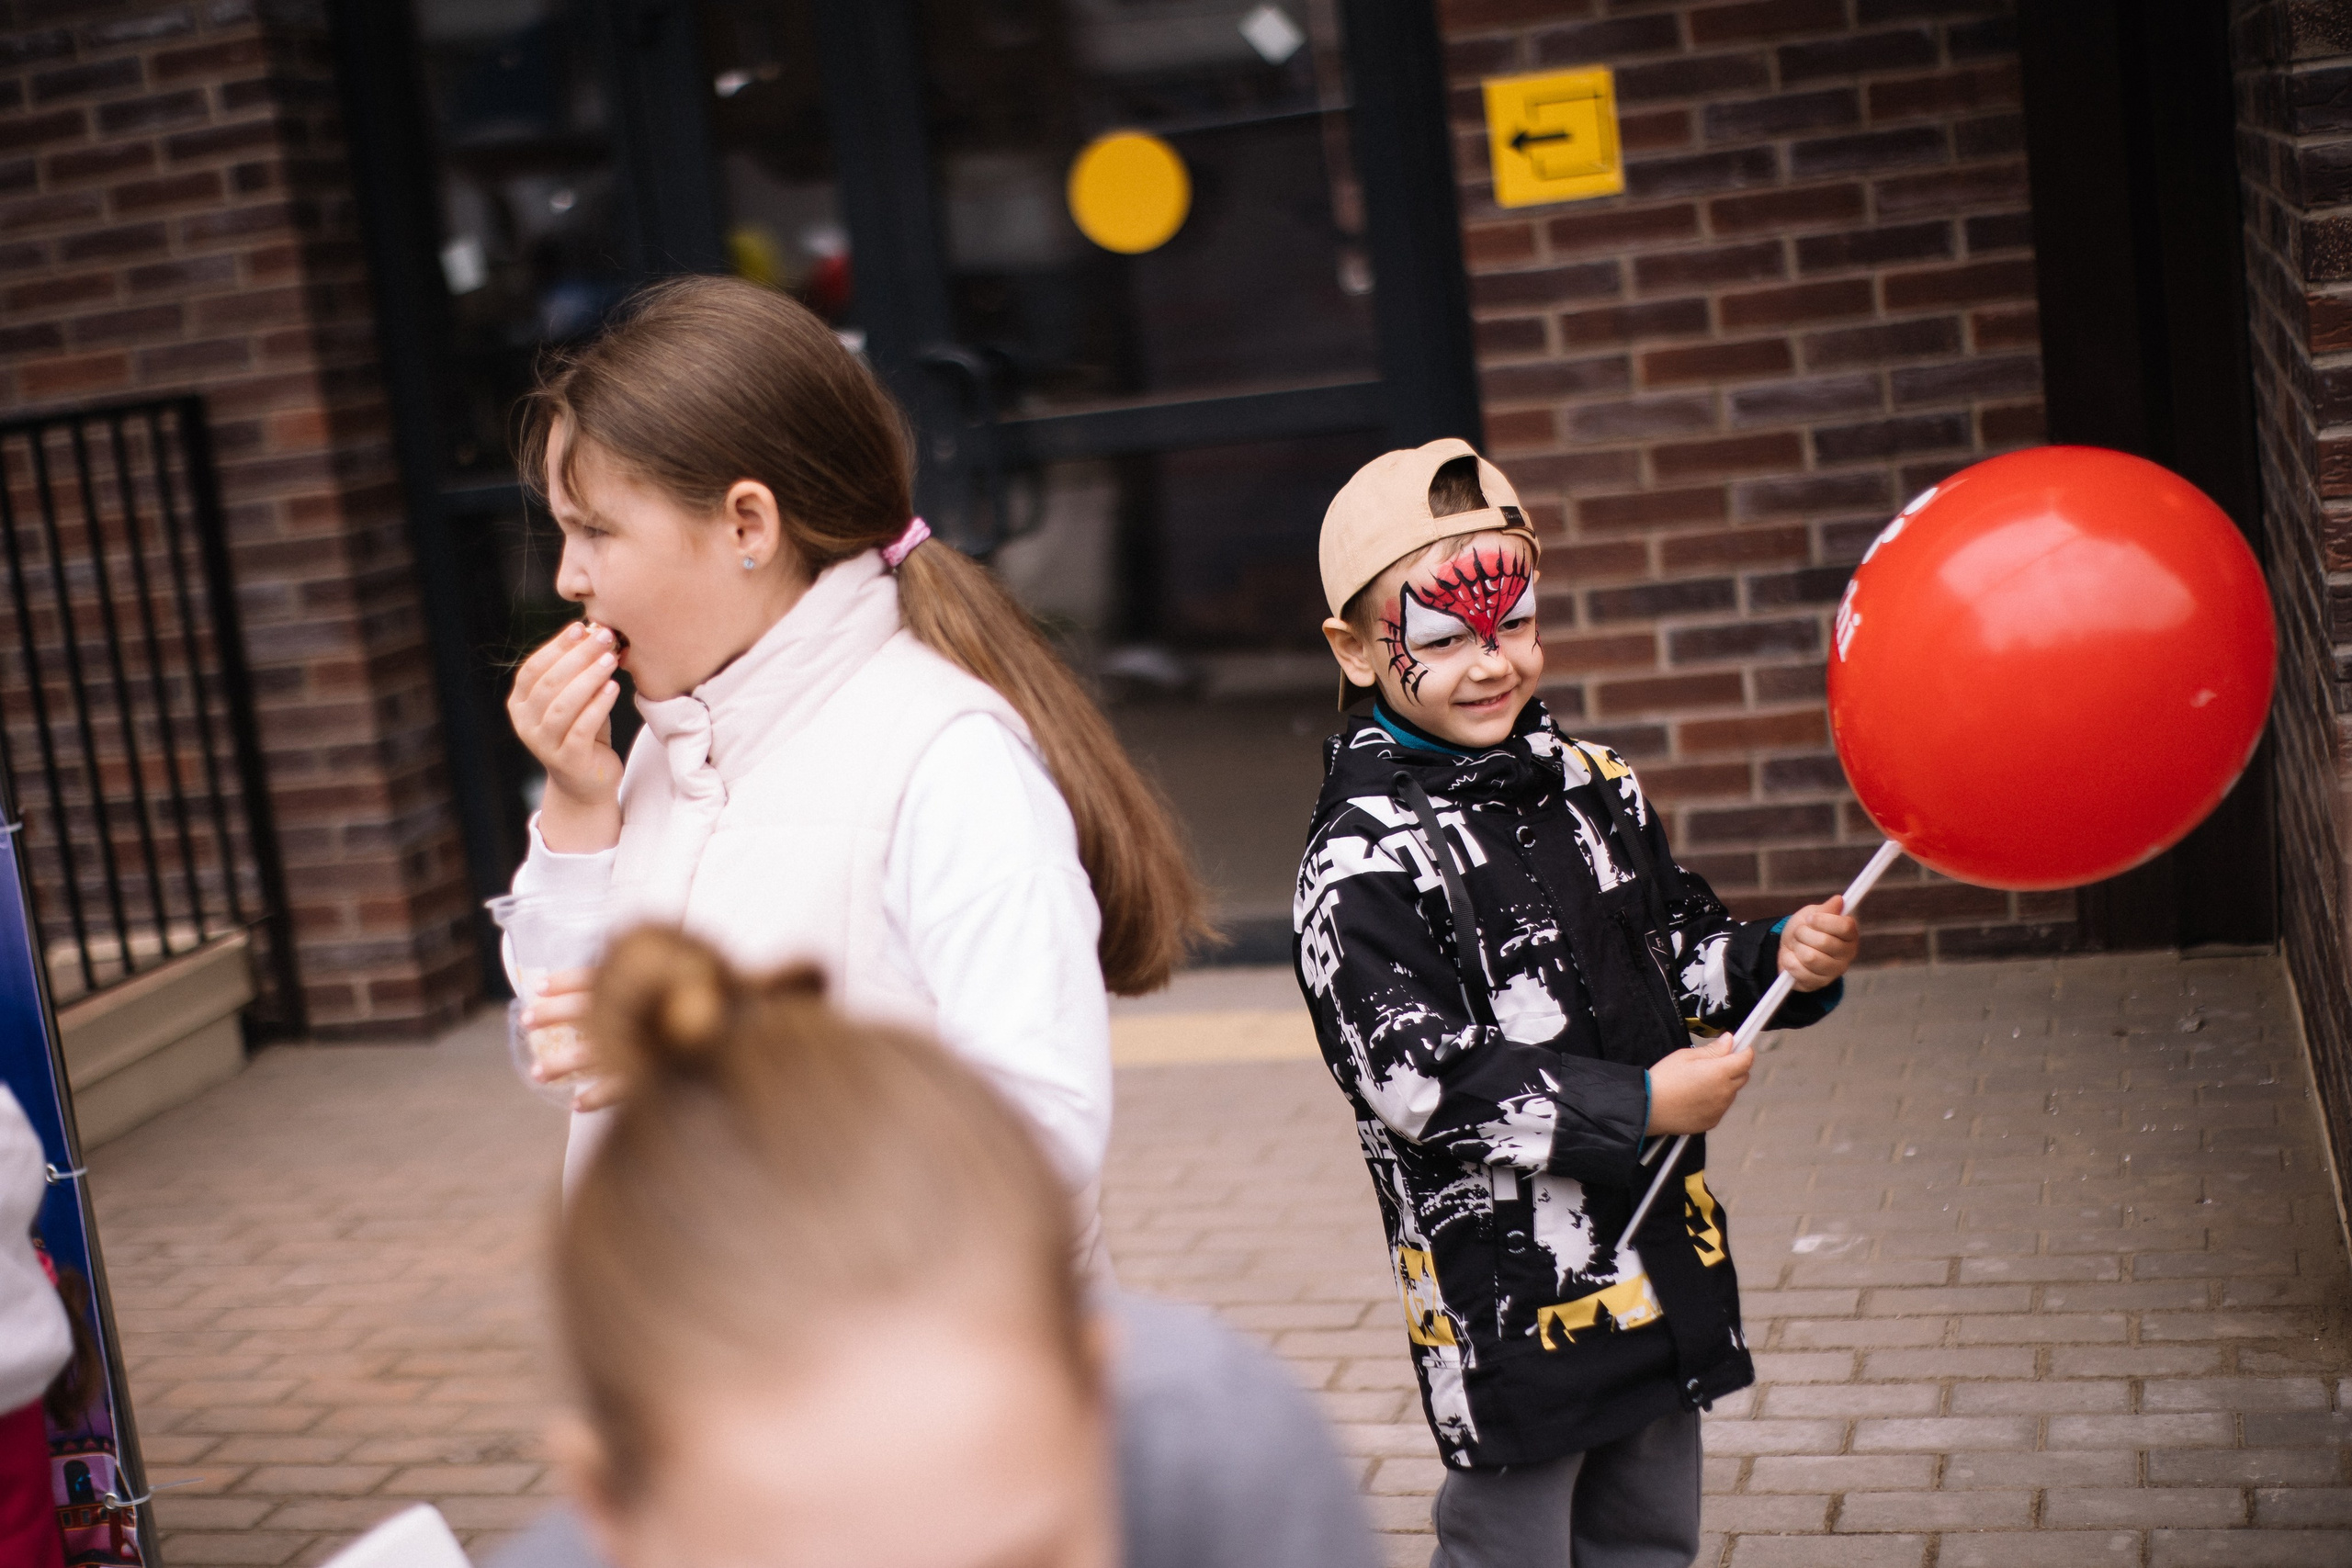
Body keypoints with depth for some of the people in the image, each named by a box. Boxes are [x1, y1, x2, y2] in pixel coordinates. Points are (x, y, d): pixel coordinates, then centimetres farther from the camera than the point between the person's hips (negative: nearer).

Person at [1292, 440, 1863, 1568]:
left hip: (1659, 1249, 7)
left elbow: (1682, 952, 18)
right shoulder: (1360, 864, -17)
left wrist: (1783, 963, -4)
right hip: (1507, 1290, -7)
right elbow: (1422, 1084, -22)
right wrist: (1637, 1106, -20)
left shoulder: (1596, 788, 6)